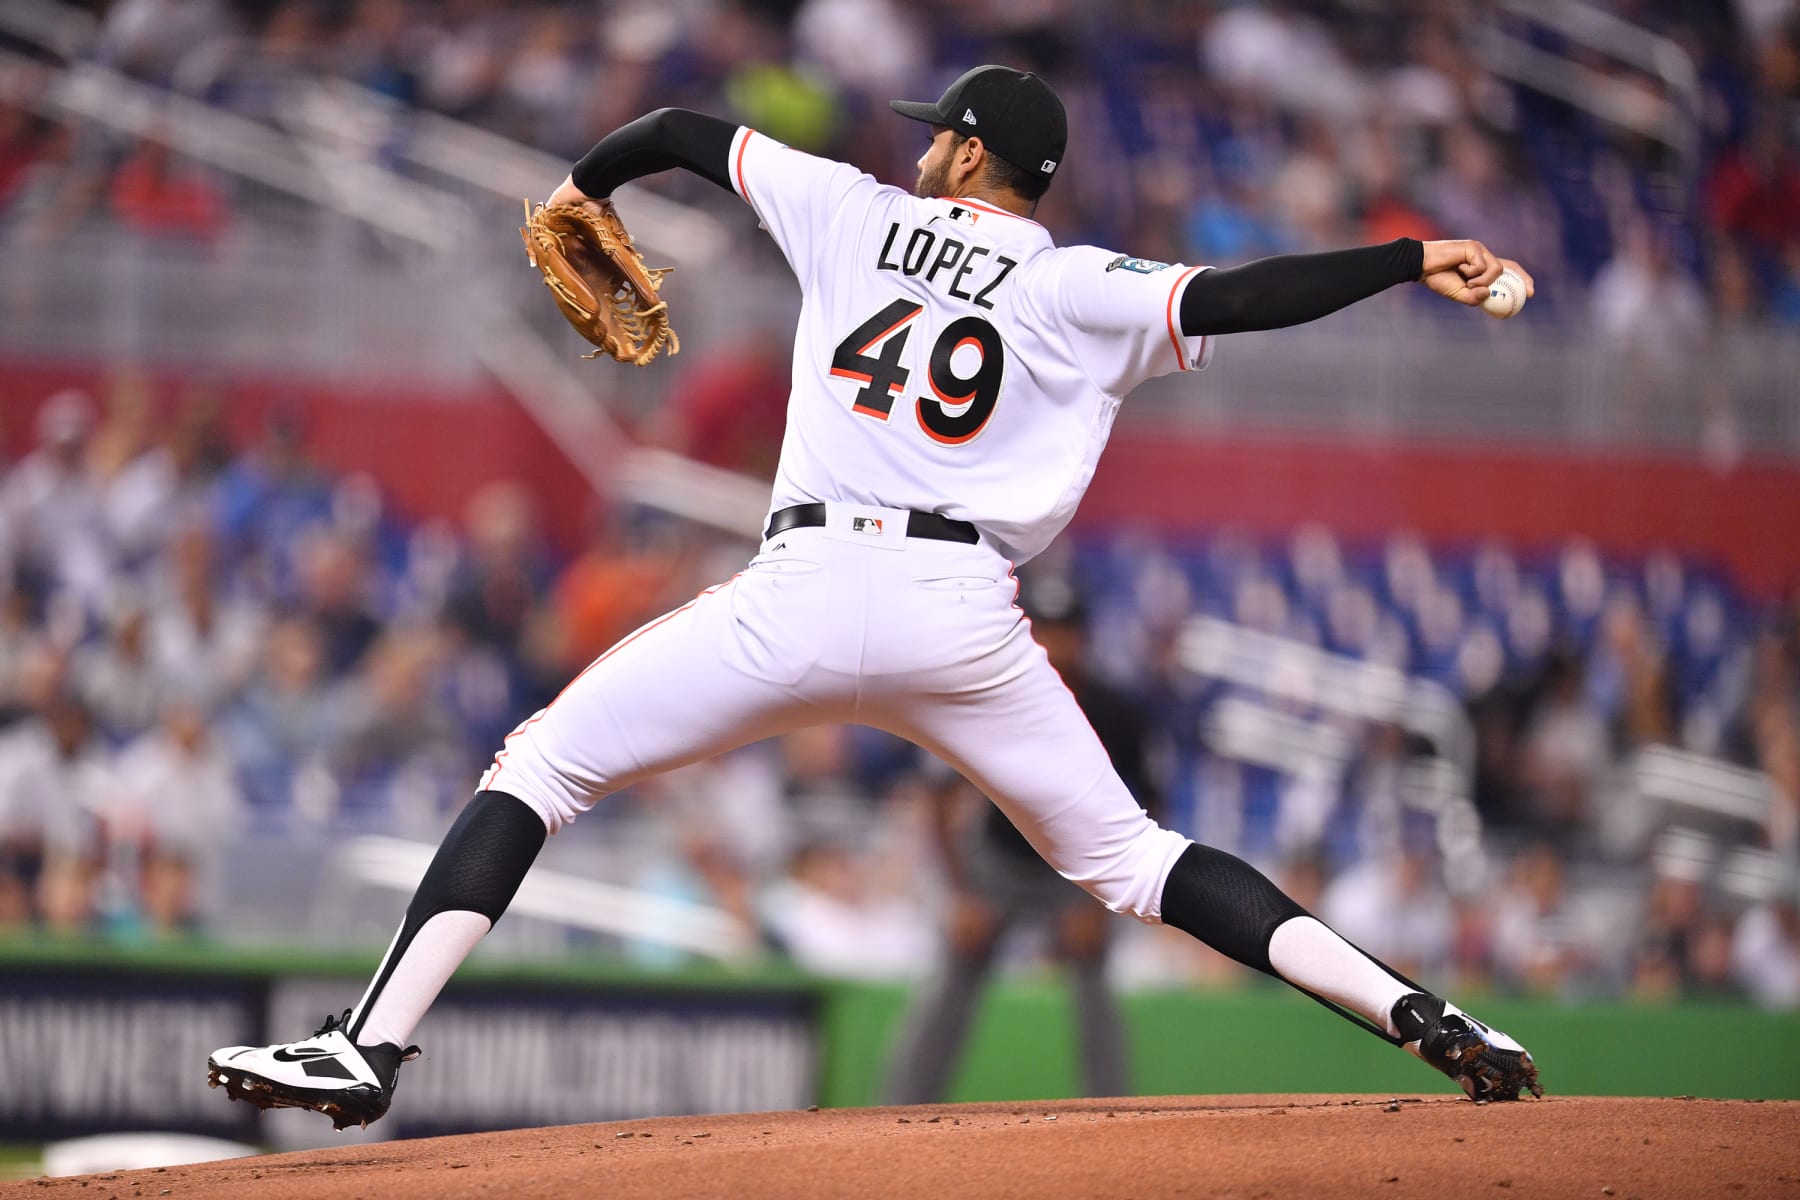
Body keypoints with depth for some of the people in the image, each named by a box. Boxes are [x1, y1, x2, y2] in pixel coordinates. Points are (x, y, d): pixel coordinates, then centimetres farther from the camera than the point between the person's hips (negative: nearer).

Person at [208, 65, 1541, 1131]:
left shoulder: (856, 215, 12)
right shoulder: (1082, 293, 8)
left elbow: (690, 131, 22)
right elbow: (1236, 298, -6)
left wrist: (586, 187, 41)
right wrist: (1415, 260, -3)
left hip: (806, 596, -2)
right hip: (968, 620, 2)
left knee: (538, 768, 7)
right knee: (1128, 855, 14)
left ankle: (371, 1047, -8)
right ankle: (1420, 1015, -1)